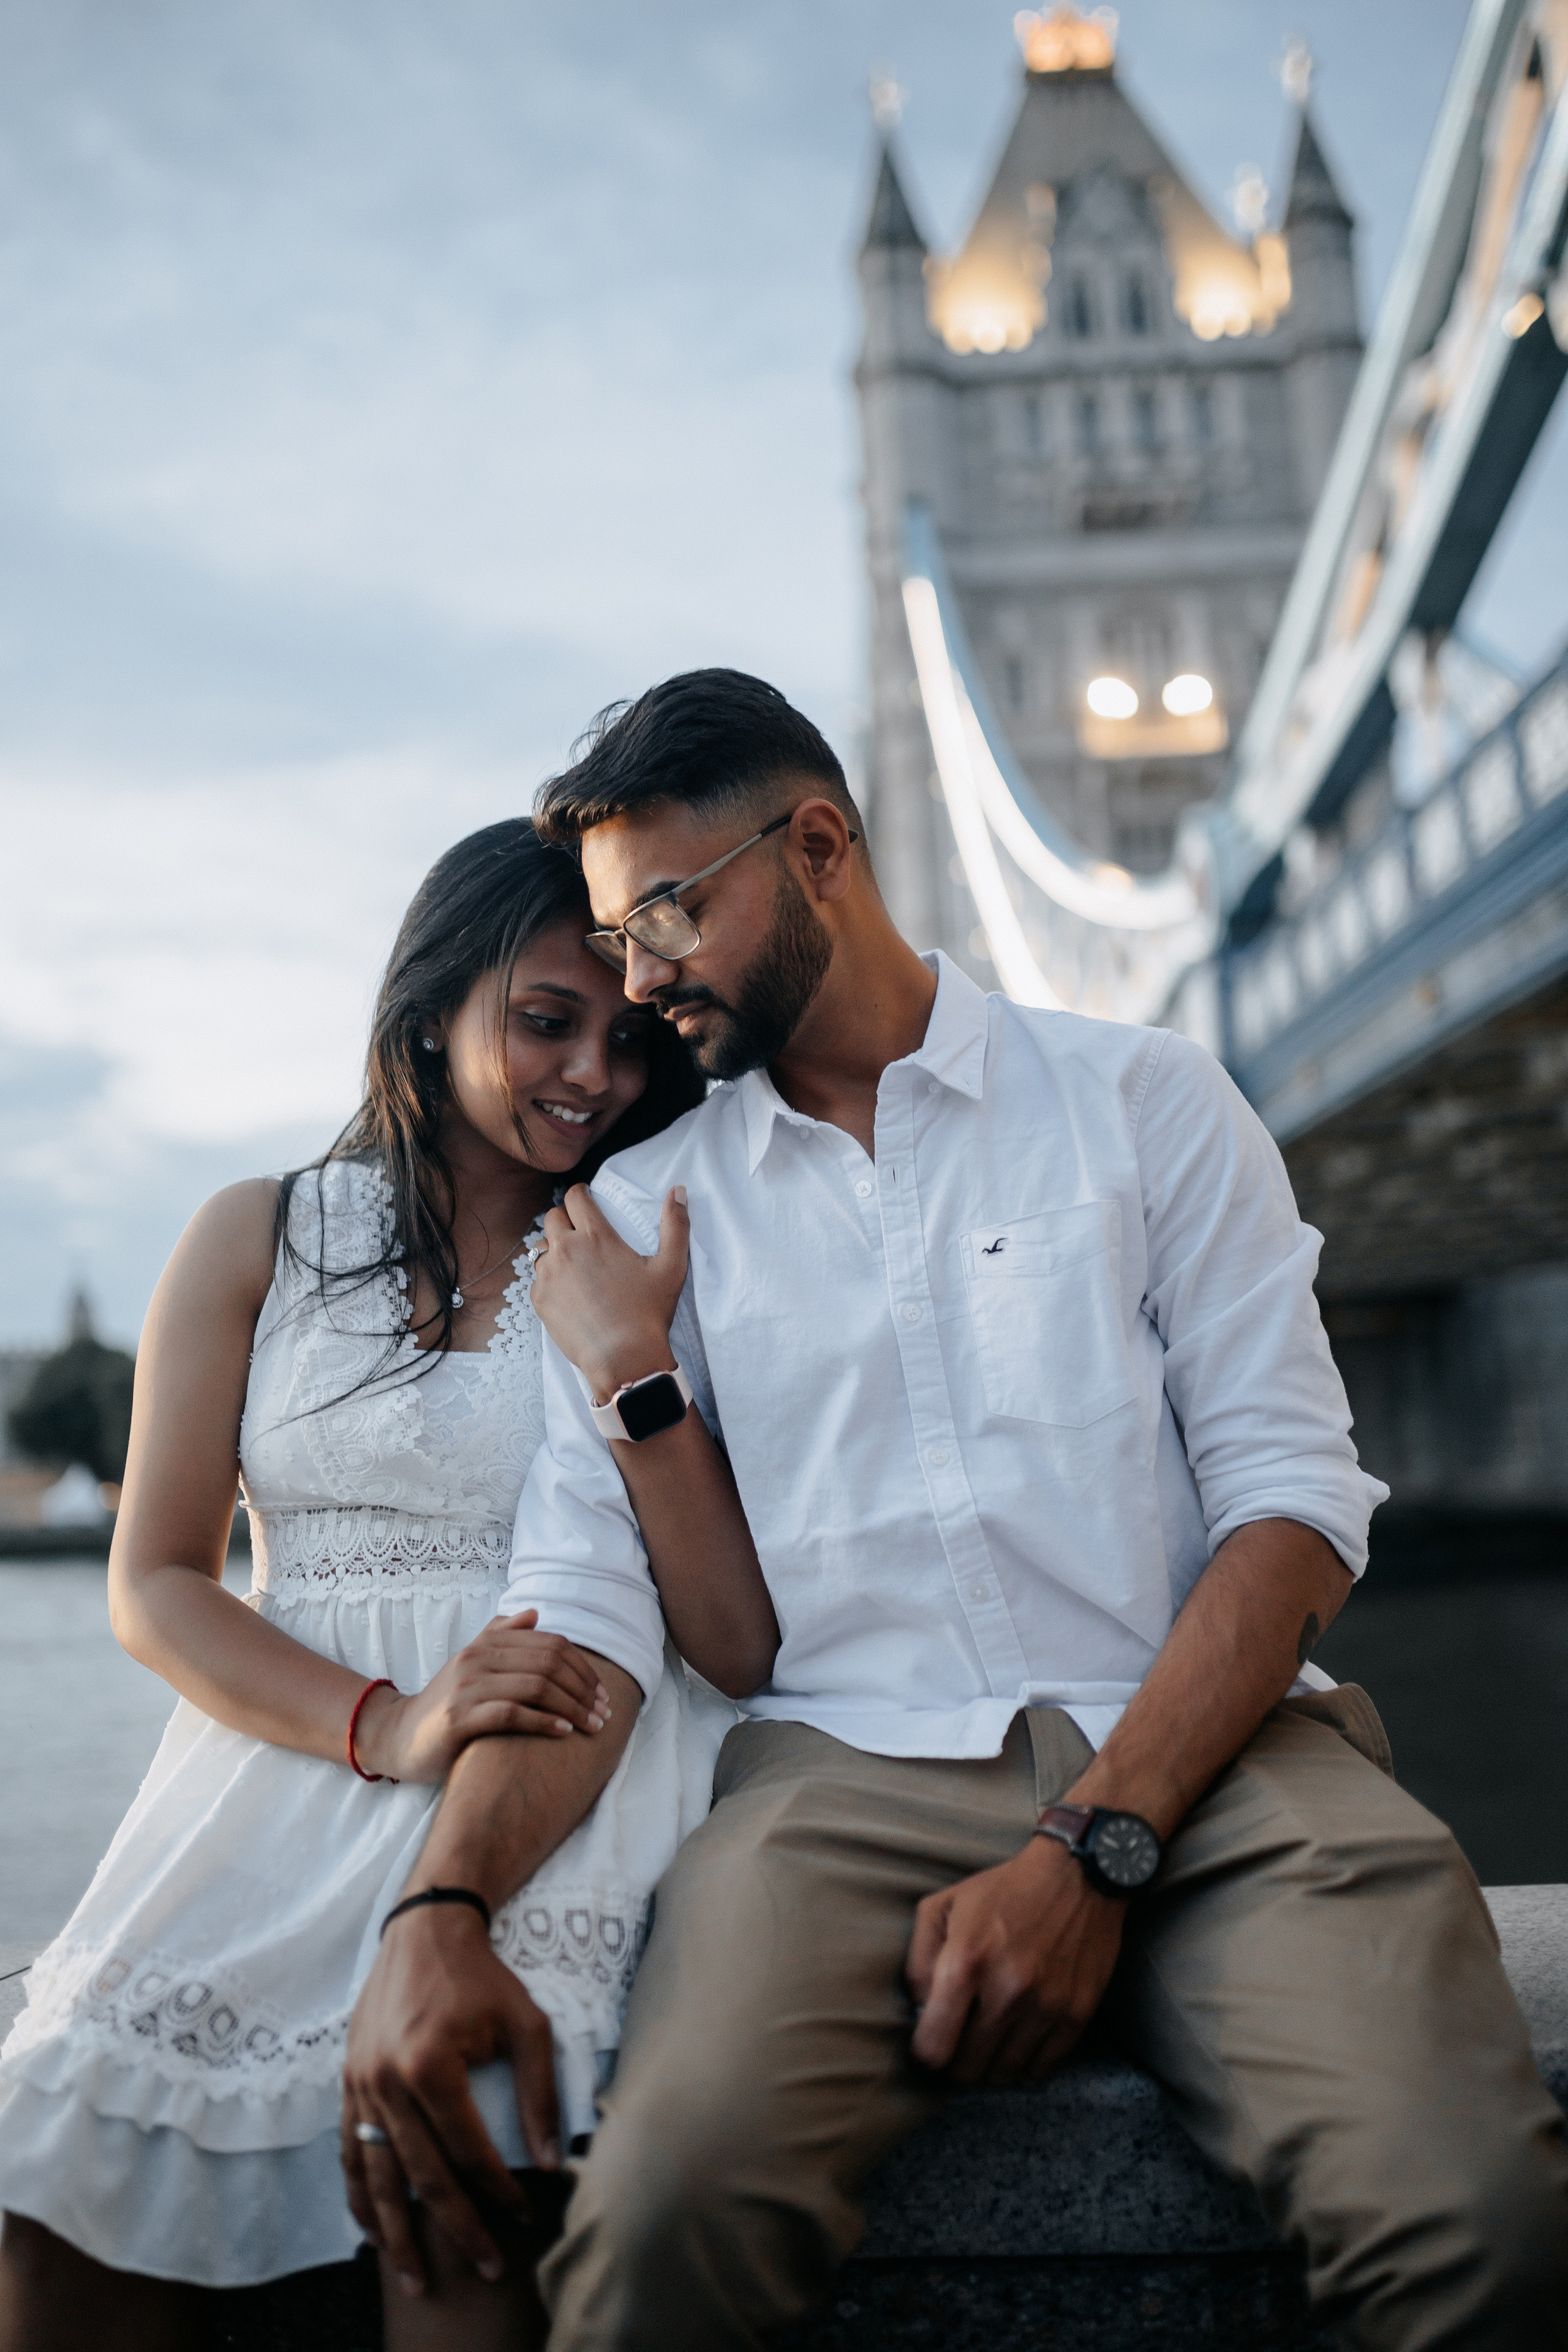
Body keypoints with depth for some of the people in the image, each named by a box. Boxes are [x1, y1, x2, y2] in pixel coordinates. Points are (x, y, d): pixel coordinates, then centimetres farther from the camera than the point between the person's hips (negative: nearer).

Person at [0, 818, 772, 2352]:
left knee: (466, 2080, -29)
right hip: (290, 1750, 1)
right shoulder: (261, 1240, 12)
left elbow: (745, 1644, 2)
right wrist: (384, 1723, -12)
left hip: (570, 1775, -1)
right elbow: (152, 1585, 5)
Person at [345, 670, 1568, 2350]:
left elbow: (1295, 1500, 1)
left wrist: (1091, 1850, -11)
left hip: (1202, 1759, 0)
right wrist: (444, 1909, -13)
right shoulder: (641, 1208, 15)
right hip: (846, 1771, 1)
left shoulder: (1145, 1101, 10)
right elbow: (584, 1589, 5)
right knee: (668, 2211, -29)